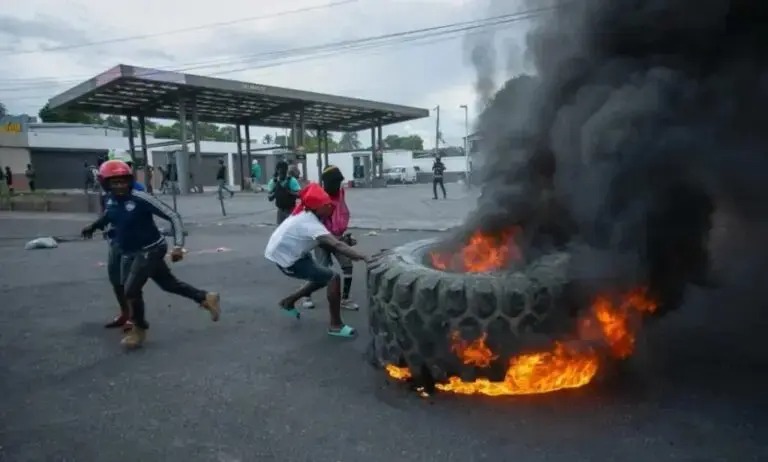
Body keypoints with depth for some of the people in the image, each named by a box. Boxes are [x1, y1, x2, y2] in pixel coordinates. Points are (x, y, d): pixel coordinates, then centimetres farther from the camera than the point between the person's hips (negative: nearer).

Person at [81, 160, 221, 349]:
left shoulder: (141, 198, -23)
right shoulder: (111, 201, -2)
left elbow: (173, 216, -22)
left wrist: (178, 245, -28)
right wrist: (93, 226, 36)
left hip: (151, 250, -7)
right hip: (129, 253, 7)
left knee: (131, 290, -11)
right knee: (169, 283, 13)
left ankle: (139, 329, 13)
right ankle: (206, 298, 29)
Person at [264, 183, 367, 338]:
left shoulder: (305, 214, -3)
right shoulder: (310, 223, -30)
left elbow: (329, 240, 6)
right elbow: (336, 245, -42)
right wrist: (364, 257, -49)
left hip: (287, 252, 9)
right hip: (286, 259, -9)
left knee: (322, 277, 22)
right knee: (333, 278, -14)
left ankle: (288, 302, 34)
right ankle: (336, 325, -5)